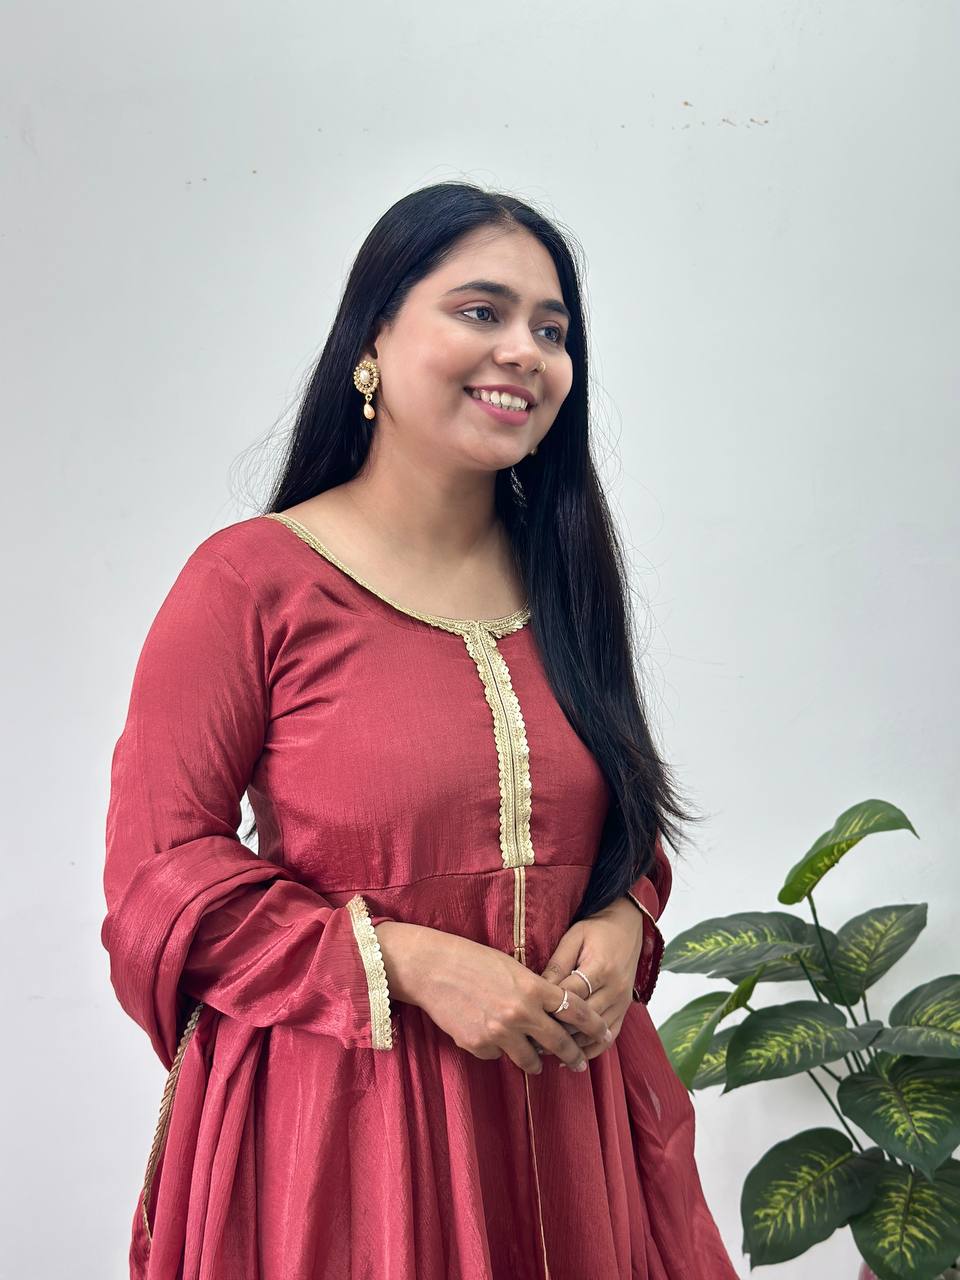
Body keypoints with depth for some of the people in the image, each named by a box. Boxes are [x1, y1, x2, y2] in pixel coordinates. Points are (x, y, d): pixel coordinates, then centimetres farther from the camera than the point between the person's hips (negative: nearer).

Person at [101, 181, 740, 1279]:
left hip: (562, 1102, 5)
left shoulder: (563, 578, 5)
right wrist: (410, 962, -19)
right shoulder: (251, 580, -12)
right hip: (337, 1113, -4)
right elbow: (159, 870, -12)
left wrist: (621, 924, -7)